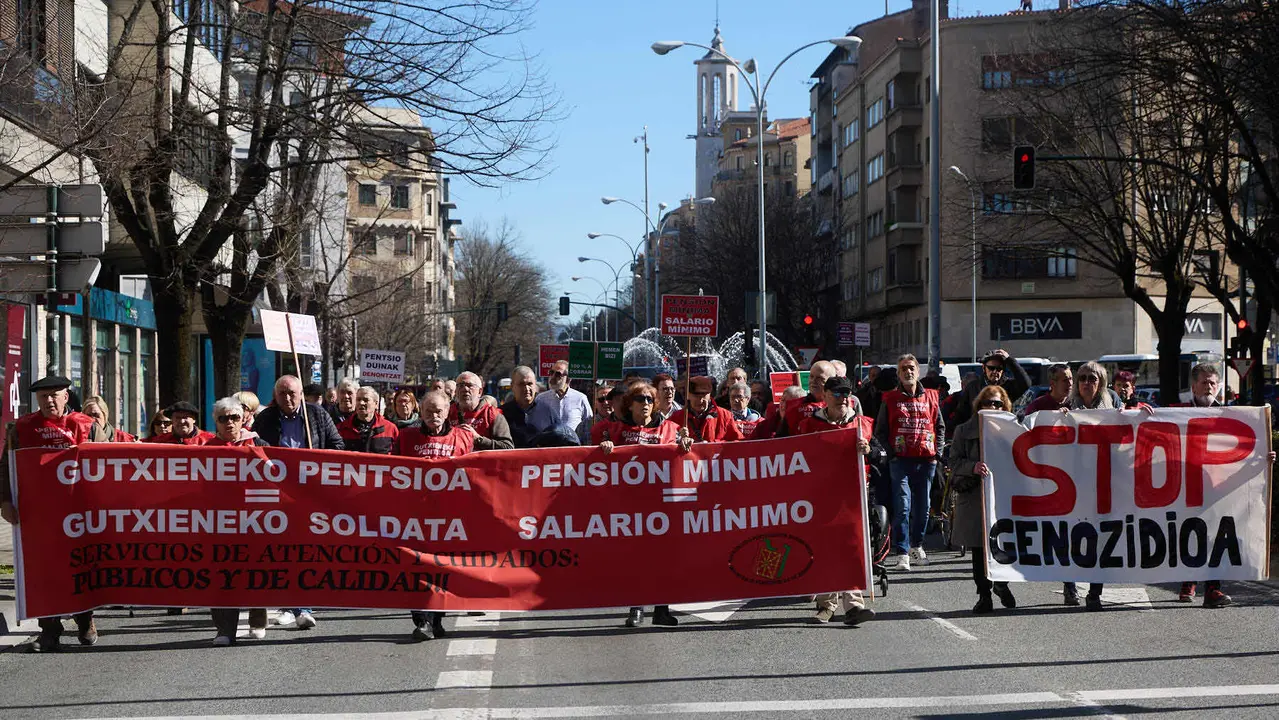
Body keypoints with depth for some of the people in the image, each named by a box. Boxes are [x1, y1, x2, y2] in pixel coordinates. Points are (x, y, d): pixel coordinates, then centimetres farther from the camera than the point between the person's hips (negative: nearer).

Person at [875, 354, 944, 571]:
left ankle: (917, 545, 28)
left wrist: (937, 451, 7)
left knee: (923, 506, 10)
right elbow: (880, 431, 7)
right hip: (901, 461, -3)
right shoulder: (890, 399, 4)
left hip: (926, 460, 3)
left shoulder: (930, 397, 10)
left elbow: (940, 426, 17)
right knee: (902, 506, -11)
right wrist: (891, 453, -3)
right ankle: (902, 553, -11)